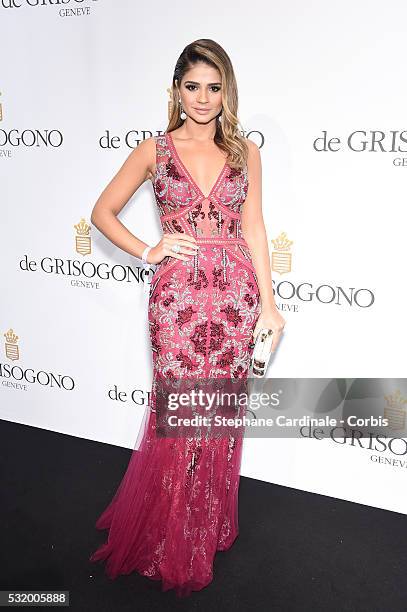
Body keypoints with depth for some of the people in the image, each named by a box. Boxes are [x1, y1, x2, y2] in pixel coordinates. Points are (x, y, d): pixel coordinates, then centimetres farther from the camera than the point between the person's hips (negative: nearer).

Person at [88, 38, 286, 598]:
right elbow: (103, 211, 7)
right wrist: (148, 252, -5)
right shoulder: (155, 149, 3)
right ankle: (173, 546, 25)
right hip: (178, 295, -2)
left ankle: (210, 524, 33)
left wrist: (268, 301, 3)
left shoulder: (245, 151, 8)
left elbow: (254, 227, 7)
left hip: (235, 293, 2)